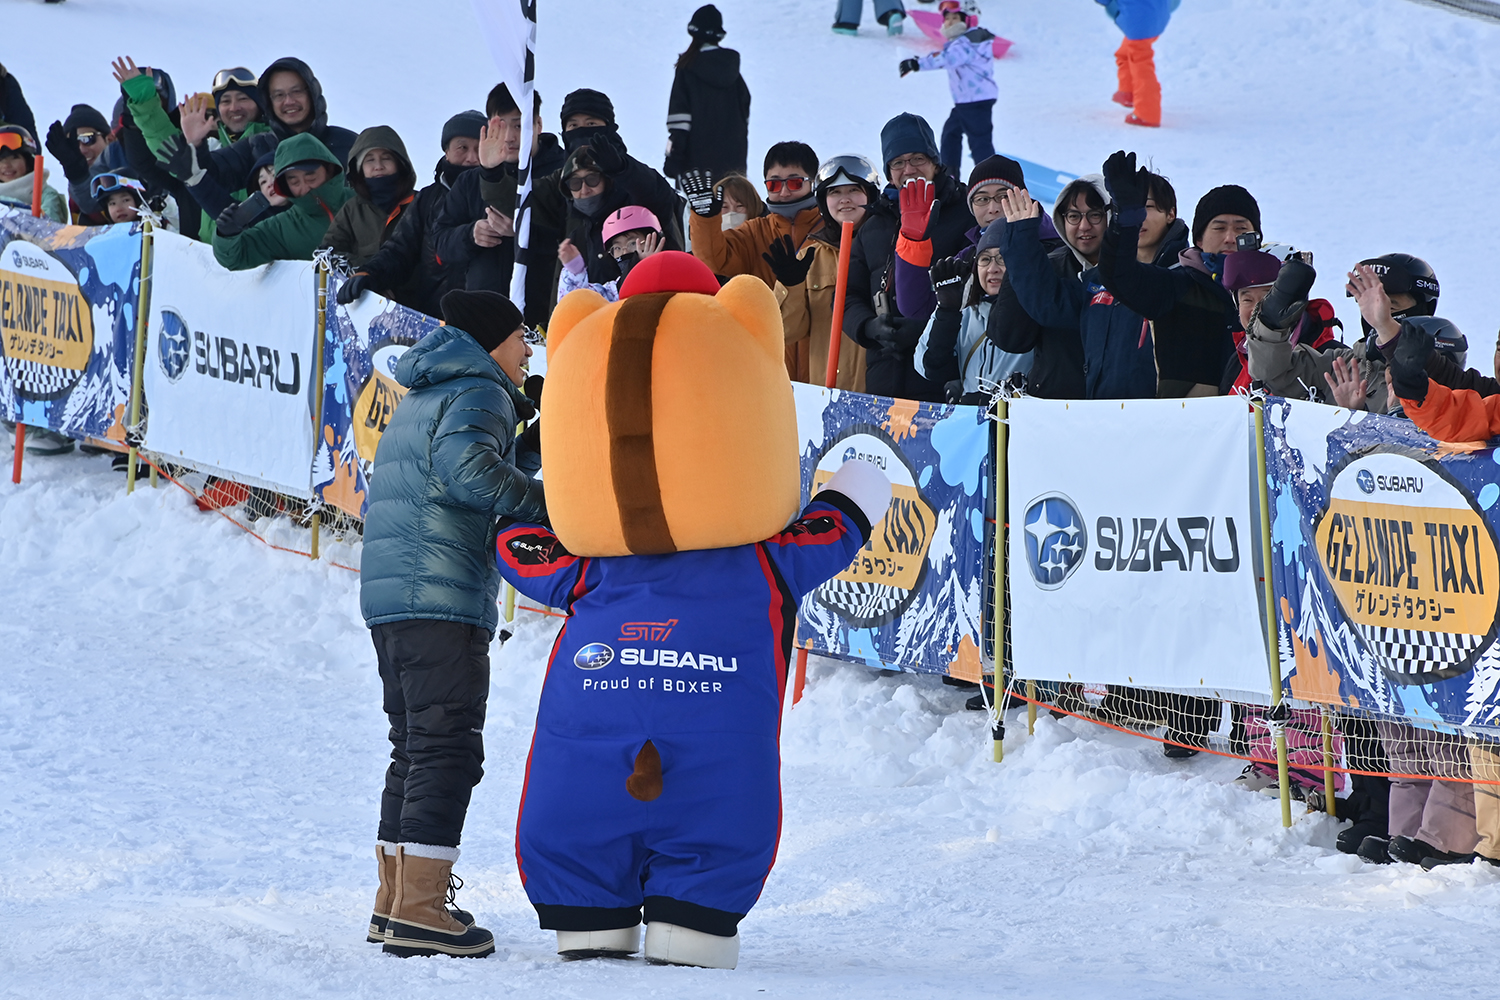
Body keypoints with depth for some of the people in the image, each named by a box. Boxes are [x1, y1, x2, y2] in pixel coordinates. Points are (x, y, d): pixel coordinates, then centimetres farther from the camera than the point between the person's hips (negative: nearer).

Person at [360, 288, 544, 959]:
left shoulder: (421, 399, 25)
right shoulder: (479, 393, -6)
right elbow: (464, 464, -24)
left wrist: (527, 450, 19)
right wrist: (541, 503, -18)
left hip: (388, 596, 10)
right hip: (443, 600, -10)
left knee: (415, 747, 17)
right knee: (447, 749, -10)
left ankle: (394, 902, 21)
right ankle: (419, 912, -15)